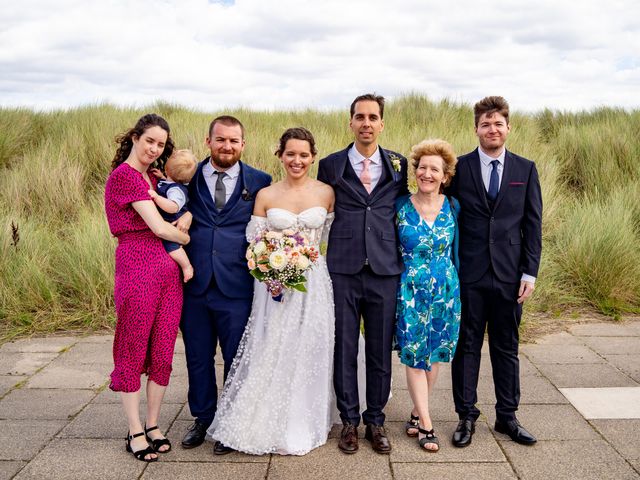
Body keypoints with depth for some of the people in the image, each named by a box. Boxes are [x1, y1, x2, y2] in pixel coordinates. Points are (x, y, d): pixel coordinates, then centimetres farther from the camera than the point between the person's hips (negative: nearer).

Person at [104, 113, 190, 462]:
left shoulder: (151, 178, 19)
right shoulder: (124, 174, -7)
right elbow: (159, 227, -11)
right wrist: (192, 240, 4)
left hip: (168, 269, 8)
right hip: (137, 267, -7)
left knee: (163, 352, 10)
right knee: (133, 352, 4)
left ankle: (153, 425, 23)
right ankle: (135, 432, 16)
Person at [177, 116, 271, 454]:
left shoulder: (259, 182, 2)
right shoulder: (190, 177, 7)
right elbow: (173, 218, 7)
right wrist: (184, 214, -15)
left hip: (236, 287, -2)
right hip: (195, 284, 2)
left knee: (237, 359, 9)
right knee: (198, 357, 15)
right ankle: (202, 418, 34)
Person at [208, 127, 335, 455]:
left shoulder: (326, 193, 2)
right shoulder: (265, 196, 2)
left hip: (313, 283, 0)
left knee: (310, 352, 6)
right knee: (272, 352, 1)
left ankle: (304, 424, 25)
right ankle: (271, 425, 18)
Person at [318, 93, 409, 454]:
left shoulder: (399, 164, 8)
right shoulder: (331, 165, 6)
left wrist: (403, 254, 7)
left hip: (385, 270, 1)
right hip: (343, 270, 0)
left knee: (381, 351, 8)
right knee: (344, 349, 6)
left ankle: (376, 421, 25)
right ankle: (349, 421, 22)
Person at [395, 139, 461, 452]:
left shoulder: (453, 207, 1)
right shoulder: (400, 206, -4)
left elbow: (457, 250, 8)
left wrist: (457, 289, 10)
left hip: (445, 290, 2)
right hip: (410, 291, -2)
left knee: (435, 354, 10)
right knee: (413, 354, 0)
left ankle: (417, 413, 27)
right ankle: (426, 424, 11)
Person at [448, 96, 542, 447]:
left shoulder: (525, 169, 5)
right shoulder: (459, 167, 1)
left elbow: (532, 224, 4)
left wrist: (529, 272, -2)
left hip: (509, 276, 1)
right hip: (468, 274, -1)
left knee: (507, 348, 12)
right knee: (467, 346, 7)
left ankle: (507, 416, 25)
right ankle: (466, 416, 20)